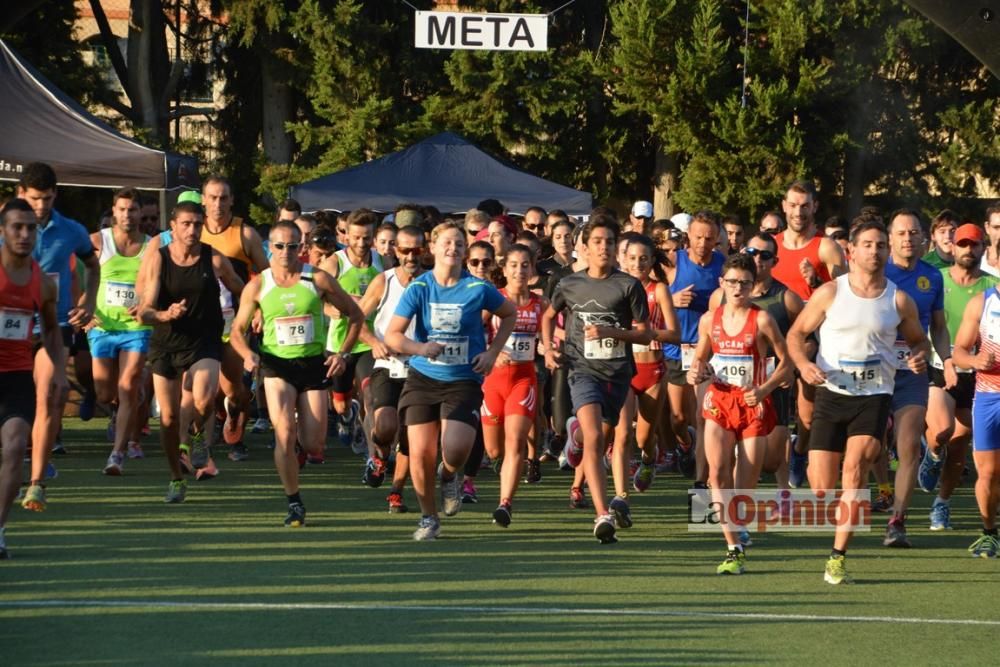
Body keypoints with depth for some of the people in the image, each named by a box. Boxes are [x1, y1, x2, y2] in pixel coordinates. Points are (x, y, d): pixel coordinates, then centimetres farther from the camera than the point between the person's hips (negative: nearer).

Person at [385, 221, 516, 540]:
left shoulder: (478, 289, -4)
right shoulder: (419, 289, -4)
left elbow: (510, 314, 14)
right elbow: (392, 335, -6)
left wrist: (492, 353, 3)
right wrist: (420, 348, -26)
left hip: (464, 381, -1)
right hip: (423, 378, 1)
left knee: (455, 451, -19)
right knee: (420, 454, -5)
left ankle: (449, 477, 19)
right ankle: (428, 519, 17)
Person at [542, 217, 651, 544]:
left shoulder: (629, 286, -1)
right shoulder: (570, 284, 5)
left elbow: (645, 334, -1)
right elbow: (549, 316, 24)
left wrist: (609, 332, -16)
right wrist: (548, 348, 9)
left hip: (618, 372, 1)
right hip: (583, 369, -1)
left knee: (601, 440, 16)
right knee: (594, 437, -21)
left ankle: (577, 434, 56)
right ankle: (604, 515, -25)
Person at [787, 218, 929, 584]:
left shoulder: (899, 301, 4)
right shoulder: (830, 293, 0)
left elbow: (918, 339, 18)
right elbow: (796, 333, 6)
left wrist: (920, 355, -6)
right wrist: (803, 363, -14)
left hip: (874, 396, 0)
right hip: (832, 393, 0)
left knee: (856, 463, -24)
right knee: (821, 489, -4)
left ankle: (838, 557, -19)